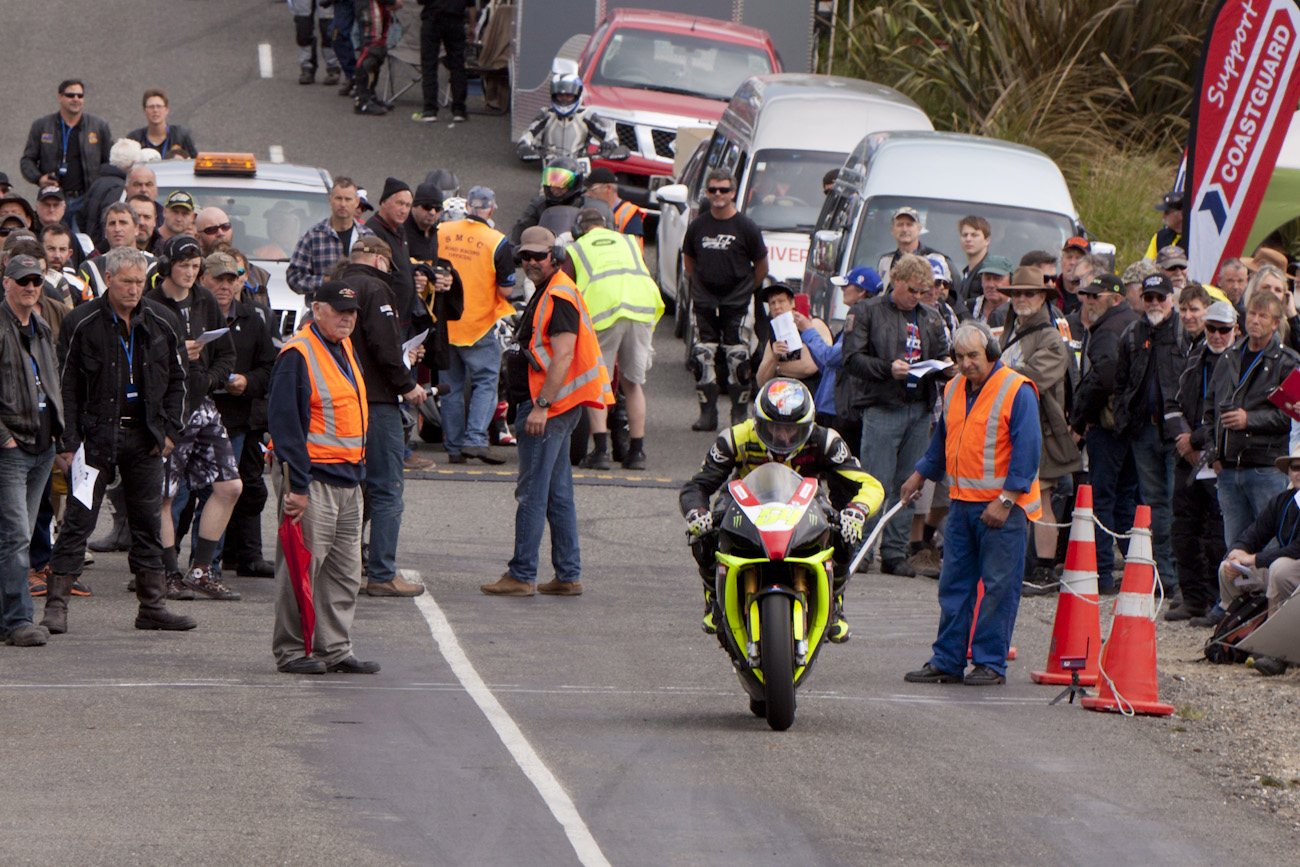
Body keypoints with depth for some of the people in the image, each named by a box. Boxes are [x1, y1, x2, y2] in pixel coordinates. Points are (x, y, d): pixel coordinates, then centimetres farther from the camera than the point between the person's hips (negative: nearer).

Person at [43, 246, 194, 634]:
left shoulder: (161, 322, 6)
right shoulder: (81, 323, -5)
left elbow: (176, 380, 16)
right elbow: (66, 387, -4)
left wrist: (169, 429, 5)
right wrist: (67, 442, -9)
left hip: (145, 436, 4)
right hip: (96, 436, -4)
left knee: (149, 522, 8)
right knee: (78, 520, -5)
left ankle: (153, 606, 14)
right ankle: (56, 605, -3)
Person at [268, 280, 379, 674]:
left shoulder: (344, 350, 14)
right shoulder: (297, 355, -13)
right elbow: (284, 421, -17)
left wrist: (359, 469, 18)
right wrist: (297, 486, -20)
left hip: (348, 479, 9)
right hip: (311, 478, -9)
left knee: (344, 573, 10)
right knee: (302, 567, -4)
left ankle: (335, 650, 16)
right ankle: (291, 651, 3)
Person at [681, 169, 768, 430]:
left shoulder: (746, 227, -5)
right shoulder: (698, 226, 5)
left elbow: (761, 264, 5)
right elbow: (688, 260, 18)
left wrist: (748, 289, 8)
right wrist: (701, 283, 12)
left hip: (737, 303, -3)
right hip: (704, 301, 3)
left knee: (738, 358, -4)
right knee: (702, 357, -1)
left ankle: (740, 413, 5)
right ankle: (707, 413, 6)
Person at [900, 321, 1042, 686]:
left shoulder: (1017, 392, -11)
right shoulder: (955, 390, 11)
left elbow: (1027, 451, -14)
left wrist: (1005, 500, -18)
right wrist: (919, 476, 30)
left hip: (1004, 506, -7)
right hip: (963, 501, 7)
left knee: (998, 588, -4)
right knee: (954, 584, 7)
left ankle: (990, 662, 1)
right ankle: (947, 661, 12)